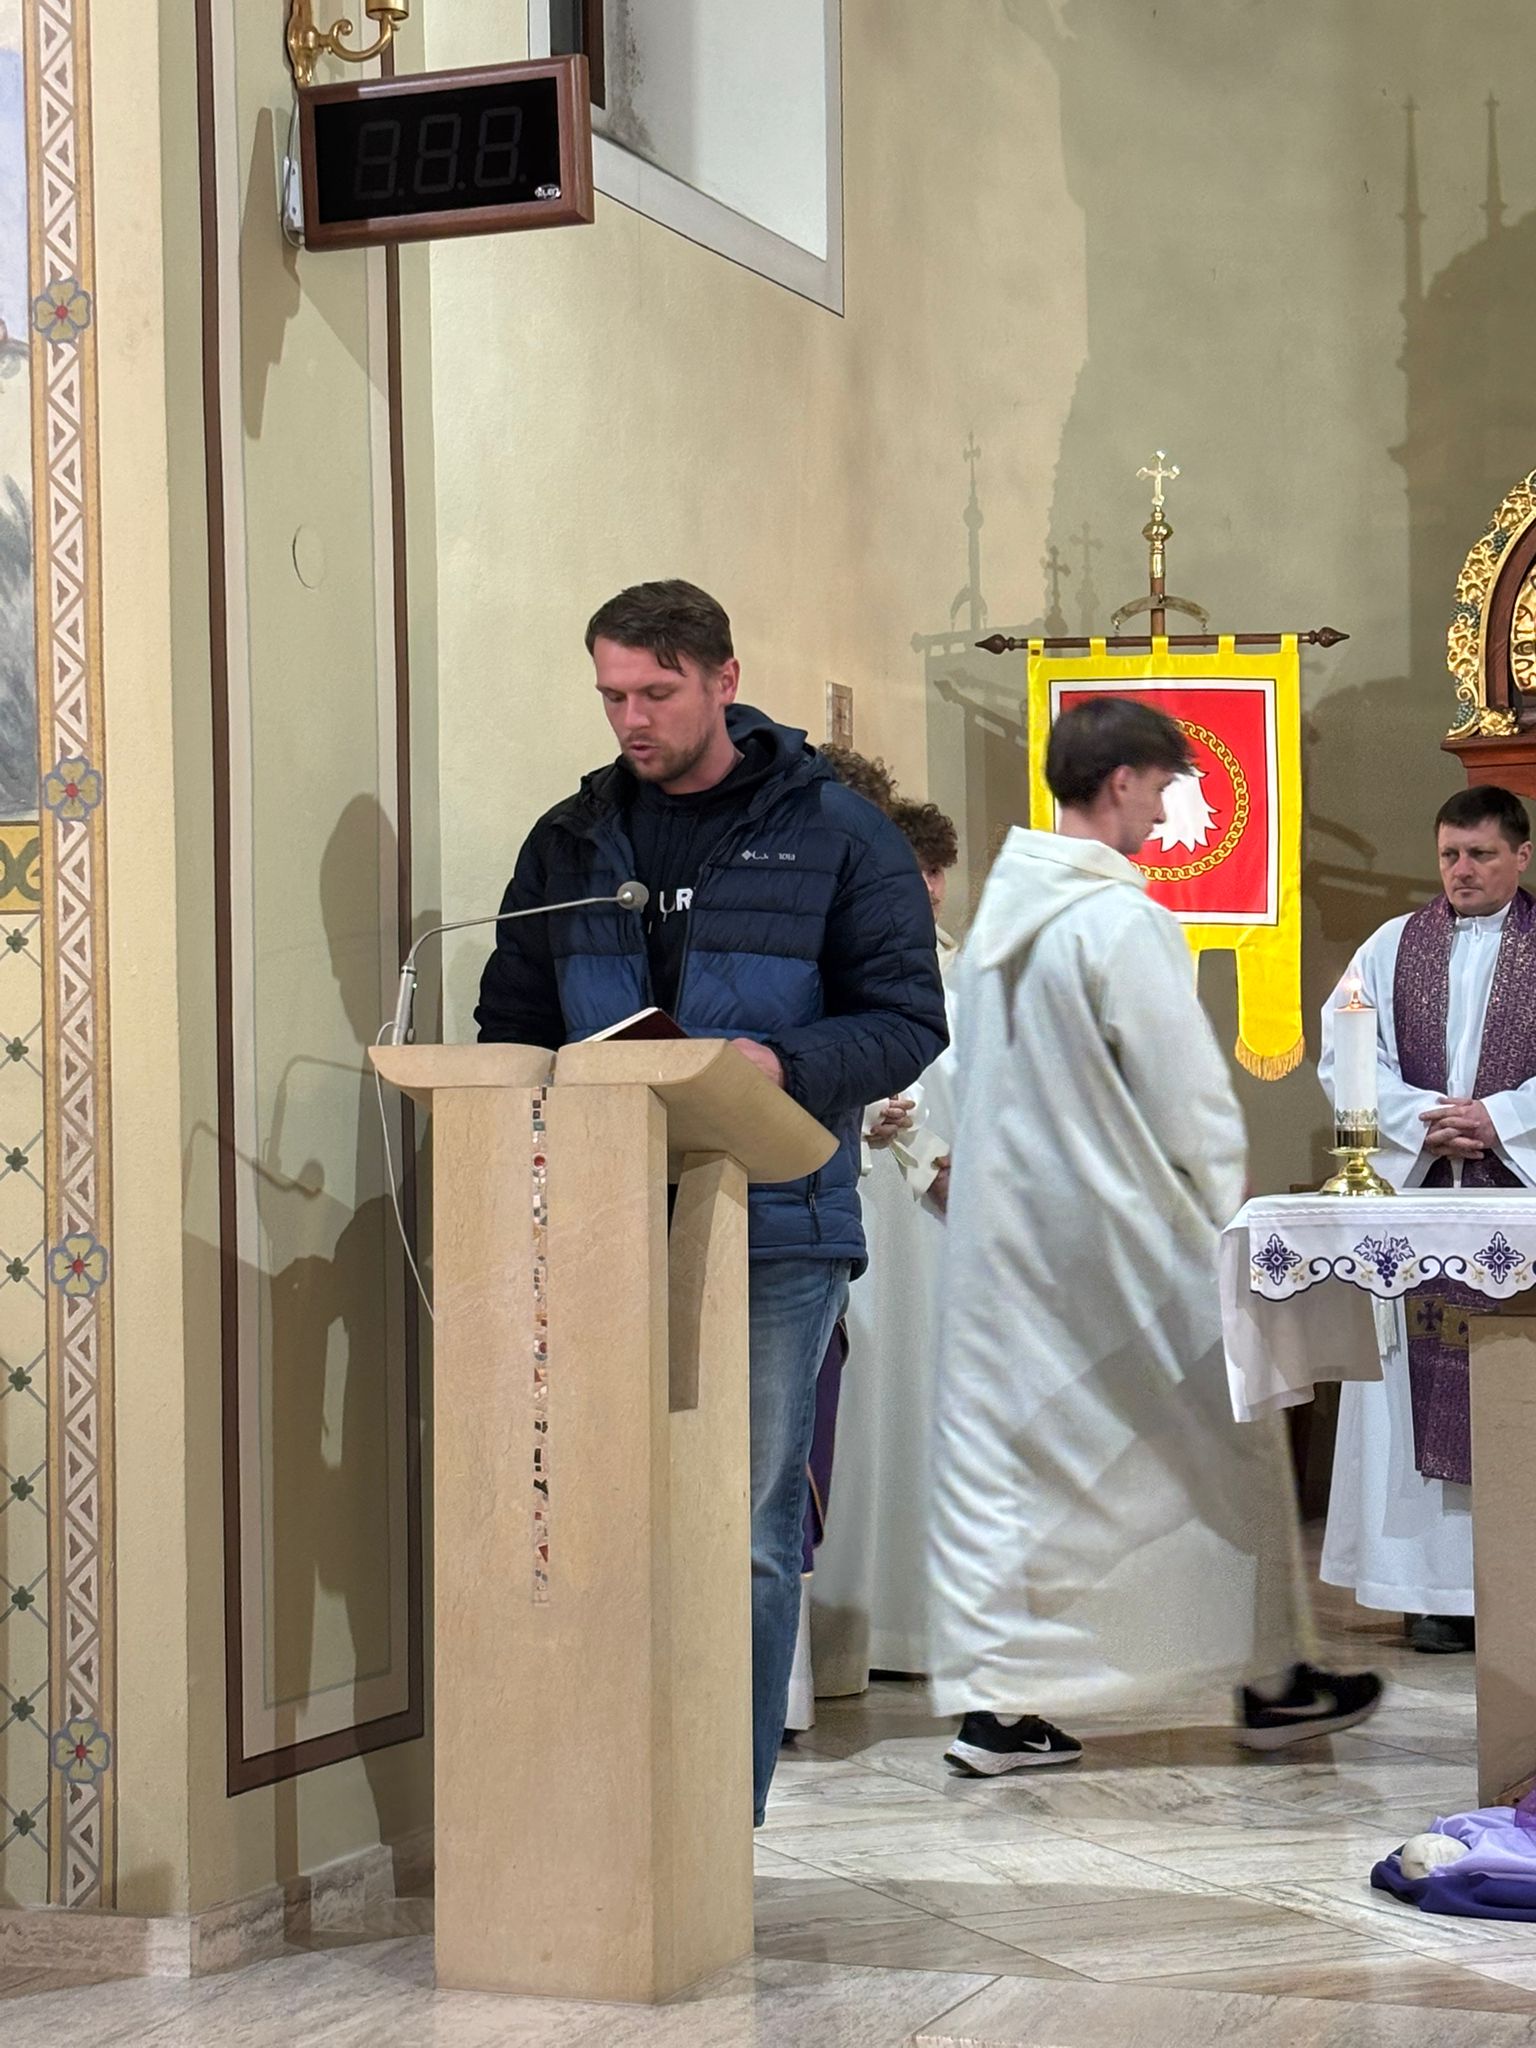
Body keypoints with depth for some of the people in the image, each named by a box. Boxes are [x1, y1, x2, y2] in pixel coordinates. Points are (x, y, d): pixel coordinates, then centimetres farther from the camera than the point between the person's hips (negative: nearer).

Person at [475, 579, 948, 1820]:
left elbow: (906, 1020, -1)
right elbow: (511, 1024, 18)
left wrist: (784, 1064, -19)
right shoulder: (570, 842, 14)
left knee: (751, 1528, 1)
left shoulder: (836, 836, 3)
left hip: (775, 1231, -3)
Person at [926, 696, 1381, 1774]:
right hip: (1122, 1230, -7)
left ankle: (994, 1702, 5)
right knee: (1223, 1436, 8)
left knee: (998, 1453, 7)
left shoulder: (999, 911, 6)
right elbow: (1186, 1090, -15)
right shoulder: (1123, 919, -17)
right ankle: (1272, 1680, 19)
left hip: (1004, 1229, 7)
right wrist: (1225, 1205, 0)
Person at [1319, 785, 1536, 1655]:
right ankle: (1438, 1588, 2)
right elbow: (1344, 1055, 4)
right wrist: (1423, 1120, -10)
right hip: (1415, 1188, 2)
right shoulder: (1392, 947, 12)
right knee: (1419, 1381, -1)